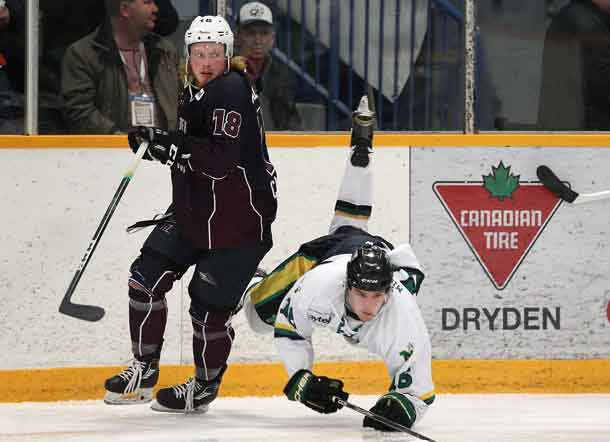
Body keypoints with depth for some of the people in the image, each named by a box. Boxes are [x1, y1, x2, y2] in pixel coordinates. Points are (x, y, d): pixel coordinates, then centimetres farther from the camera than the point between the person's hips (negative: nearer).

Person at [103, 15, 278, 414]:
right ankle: (144, 371, 18)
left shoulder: (231, 90, -19)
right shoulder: (194, 93, 10)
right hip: (196, 212, 9)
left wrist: (167, 144, -31)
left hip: (240, 220, -9)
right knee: (146, 278, 5)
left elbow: (221, 159, -28)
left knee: (210, 306, -3)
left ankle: (204, 387, 18)